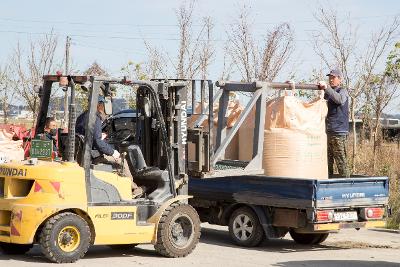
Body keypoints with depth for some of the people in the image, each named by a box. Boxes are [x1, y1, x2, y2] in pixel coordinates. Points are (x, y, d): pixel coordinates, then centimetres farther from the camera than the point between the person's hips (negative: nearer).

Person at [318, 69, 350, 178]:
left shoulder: (343, 91, 0)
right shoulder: (327, 93, 20)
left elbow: (339, 99, -26)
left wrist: (326, 88, -32)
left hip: (339, 132, -7)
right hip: (327, 132, 7)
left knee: (341, 161, -9)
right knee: (327, 161, 7)